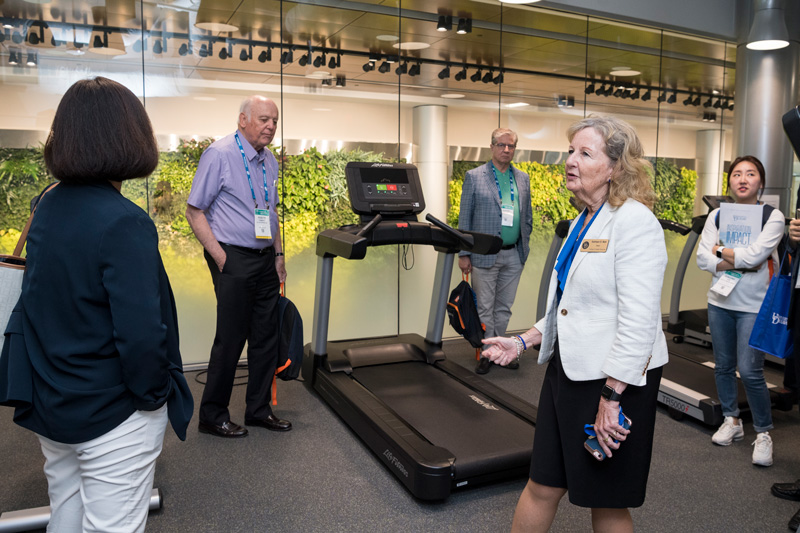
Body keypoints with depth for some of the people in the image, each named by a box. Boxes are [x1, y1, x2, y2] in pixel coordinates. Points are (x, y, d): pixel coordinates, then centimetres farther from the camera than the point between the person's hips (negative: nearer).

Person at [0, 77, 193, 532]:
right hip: (111, 416, -7)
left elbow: (40, 303, 7)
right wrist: (155, 394, -10)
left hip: (49, 406, 7)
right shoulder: (124, 222, -24)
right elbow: (140, 332, -26)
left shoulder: (48, 207, 0)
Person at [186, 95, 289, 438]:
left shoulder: (269, 161, 13)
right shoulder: (219, 155, -9)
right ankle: (213, 416, 15)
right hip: (235, 259, -7)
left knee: (266, 337, 10)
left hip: (265, 259, 7)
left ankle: (259, 409, 24)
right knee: (231, 339, -1)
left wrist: (278, 255, 14)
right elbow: (194, 211, -10)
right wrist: (220, 257, -14)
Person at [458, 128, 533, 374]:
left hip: (514, 256, 4)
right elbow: (464, 217, -3)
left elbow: (527, 217, 15)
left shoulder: (523, 179, 10)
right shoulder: (474, 176, -2)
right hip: (485, 255, -4)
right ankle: (487, 353, 16)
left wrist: (525, 247, 10)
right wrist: (464, 254, -8)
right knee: (485, 308, 4)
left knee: (504, 308, 12)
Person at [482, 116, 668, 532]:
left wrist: (611, 397, -23)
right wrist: (525, 341, 14)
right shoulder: (582, 222, 13)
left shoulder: (634, 222, -15)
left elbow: (639, 321, -22)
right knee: (542, 486, 16)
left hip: (615, 378, -8)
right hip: (567, 369, 8)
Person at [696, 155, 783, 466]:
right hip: (720, 303, 4)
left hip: (754, 306, -4)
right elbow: (703, 258, -6)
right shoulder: (717, 216, 4)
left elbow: (756, 255, -19)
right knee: (723, 367, 12)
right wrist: (739, 263, -16)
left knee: (749, 371, -8)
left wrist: (721, 251, -7)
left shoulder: (773, 216, -4)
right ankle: (731, 421, 30)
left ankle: (763, 433, 11)